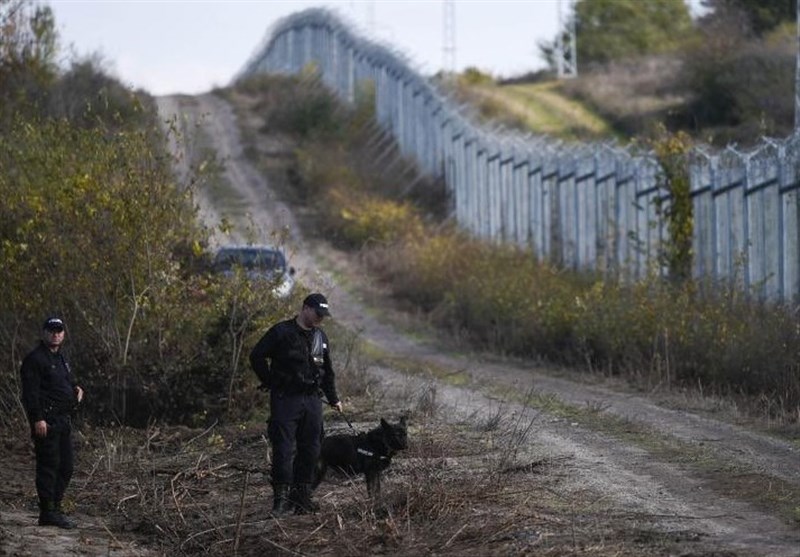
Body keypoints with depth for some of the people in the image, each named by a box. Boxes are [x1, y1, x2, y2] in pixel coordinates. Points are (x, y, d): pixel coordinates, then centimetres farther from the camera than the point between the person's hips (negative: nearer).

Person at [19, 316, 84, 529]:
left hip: (63, 420, 10)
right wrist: (38, 419, -24)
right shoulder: (35, 359, -11)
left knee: (66, 466, 12)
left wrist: (76, 389, 8)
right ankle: (47, 513, -6)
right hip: (46, 421, -10)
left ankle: (55, 508, 20)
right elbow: (31, 392, -18)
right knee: (48, 466, -8)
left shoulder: (60, 358, 18)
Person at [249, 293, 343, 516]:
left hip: (312, 400, 6)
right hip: (285, 399, -6)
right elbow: (257, 356, -6)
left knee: (310, 450, 5)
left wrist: (333, 398, 23)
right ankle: (281, 499, -9)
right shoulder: (282, 332, -6)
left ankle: (301, 497, 13)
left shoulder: (320, 337, 15)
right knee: (284, 449, -10)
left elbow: (327, 370, 25)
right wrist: (271, 383, -5)